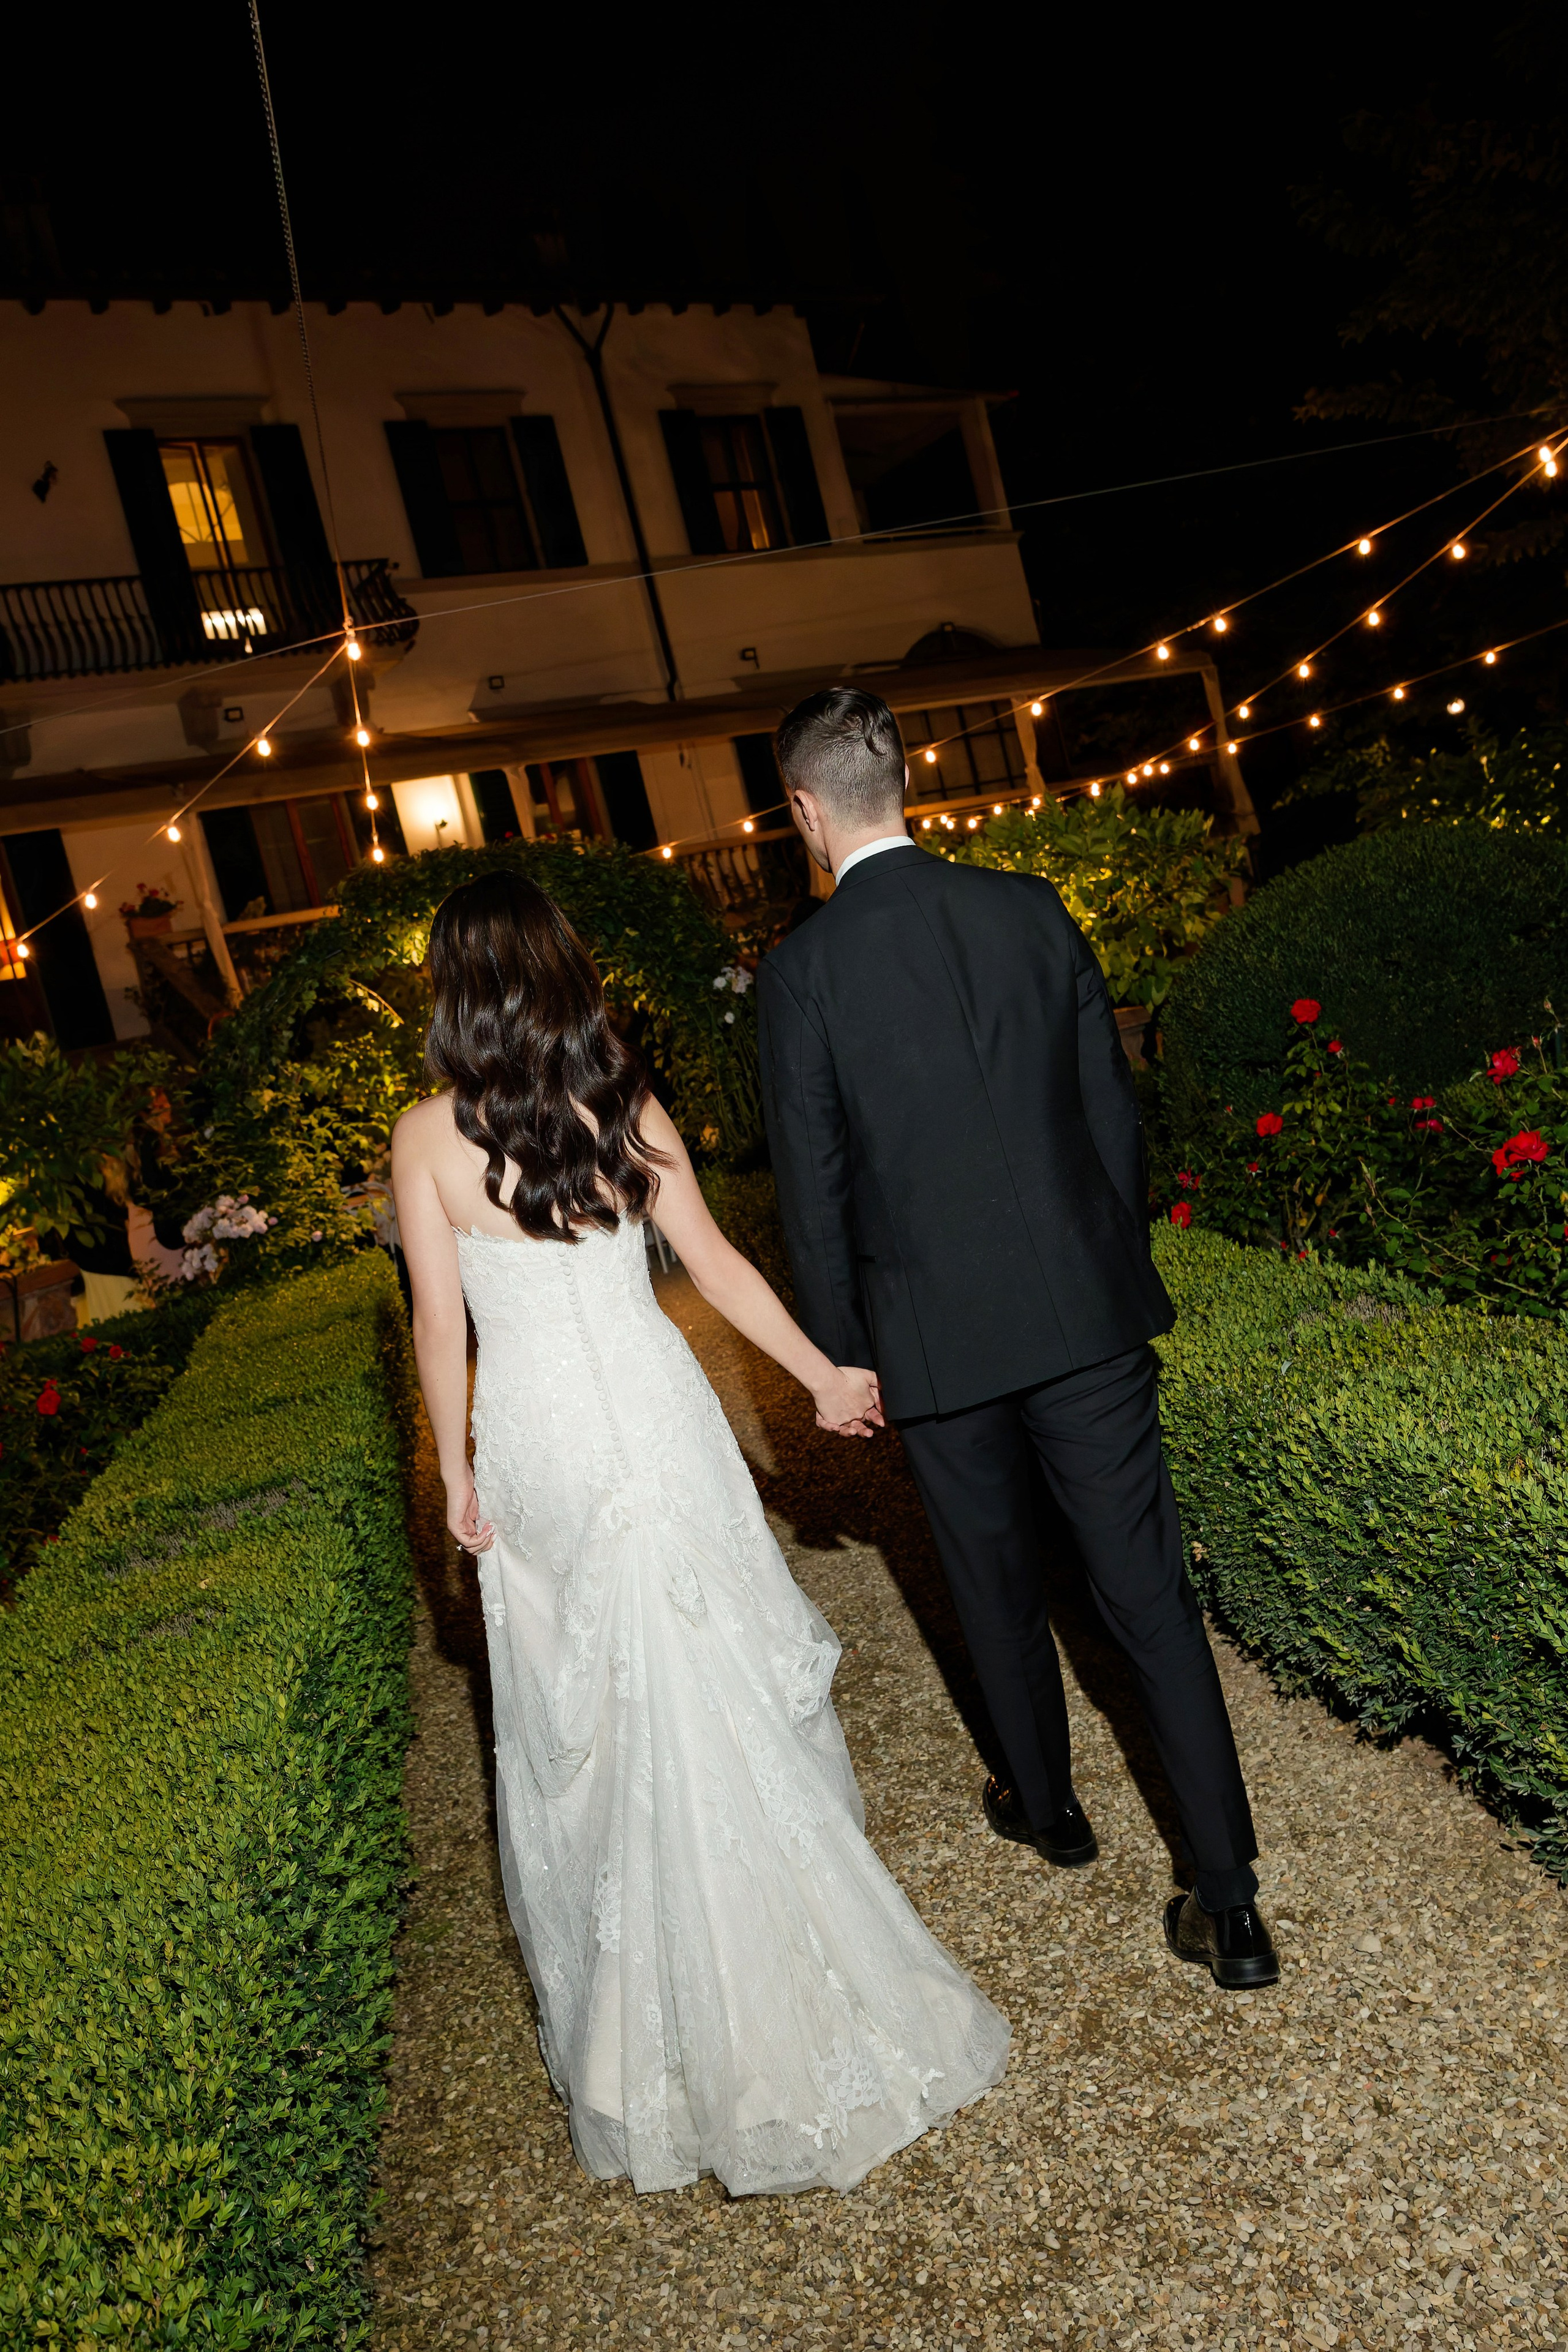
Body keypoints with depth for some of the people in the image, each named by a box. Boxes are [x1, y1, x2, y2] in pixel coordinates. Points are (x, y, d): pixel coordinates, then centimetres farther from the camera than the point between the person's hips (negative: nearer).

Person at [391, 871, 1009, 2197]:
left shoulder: (430, 1136, -9)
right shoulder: (628, 1107, -3)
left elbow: (439, 1326, -7)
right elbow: (718, 1266, -1)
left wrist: (457, 1471, 4)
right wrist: (824, 1374, 9)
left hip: (533, 1441, -1)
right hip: (654, 1414, 2)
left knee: (585, 1716, 14)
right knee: (720, 1695, 15)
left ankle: (640, 2034, 32)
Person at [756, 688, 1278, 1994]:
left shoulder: (802, 970, -11)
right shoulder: (1033, 909, -1)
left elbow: (814, 1190, -8)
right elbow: (1114, 1109, 4)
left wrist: (839, 1357, 4)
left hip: (938, 1340, -2)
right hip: (1086, 1311, 3)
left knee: (1000, 1590, 20)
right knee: (1151, 1592, 9)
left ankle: (1045, 1805, 42)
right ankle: (1230, 1901, 15)